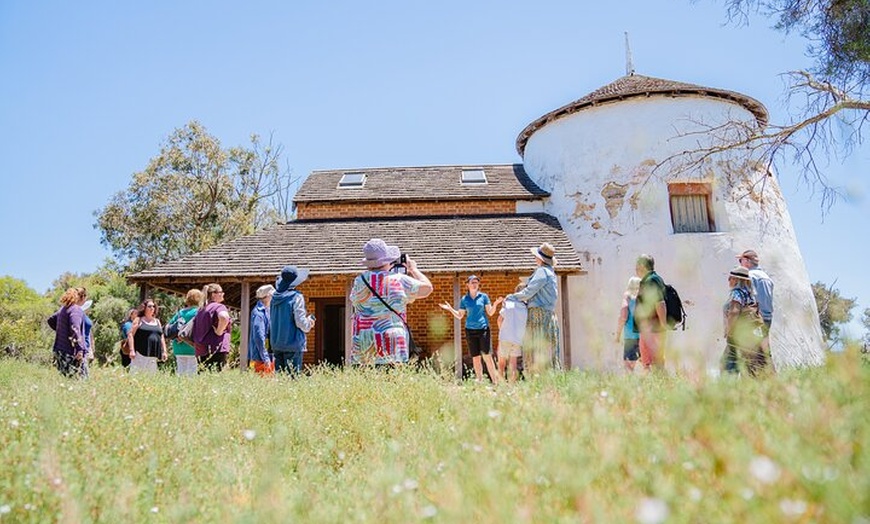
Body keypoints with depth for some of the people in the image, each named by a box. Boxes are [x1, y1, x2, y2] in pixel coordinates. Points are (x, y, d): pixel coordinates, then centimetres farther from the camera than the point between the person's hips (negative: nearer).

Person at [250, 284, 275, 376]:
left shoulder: (266, 311, 13)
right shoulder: (258, 313, -16)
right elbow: (259, 337, -21)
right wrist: (266, 358, -22)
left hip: (269, 356, 9)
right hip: (262, 357, -9)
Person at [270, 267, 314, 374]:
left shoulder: (275, 297, 7)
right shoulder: (296, 297, -13)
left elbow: (271, 321, 14)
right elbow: (300, 322, -15)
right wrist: (310, 322, 4)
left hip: (276, 343, 6)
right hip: (292, 343, -6)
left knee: (279, 373, 12)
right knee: (292, 374, -2)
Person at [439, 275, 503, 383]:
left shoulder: (483, 296, 4)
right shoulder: (464, 299, 8)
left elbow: (490, 312, 5)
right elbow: (460, 316, 12)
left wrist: (495, 303, -12)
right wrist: (450, 309, -1)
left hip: (483, 329, -2)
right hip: (470, 330, 2)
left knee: (487, 356, -9)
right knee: (475, 358, 6)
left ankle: (495, 381, -4)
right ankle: (480, 381, 14)